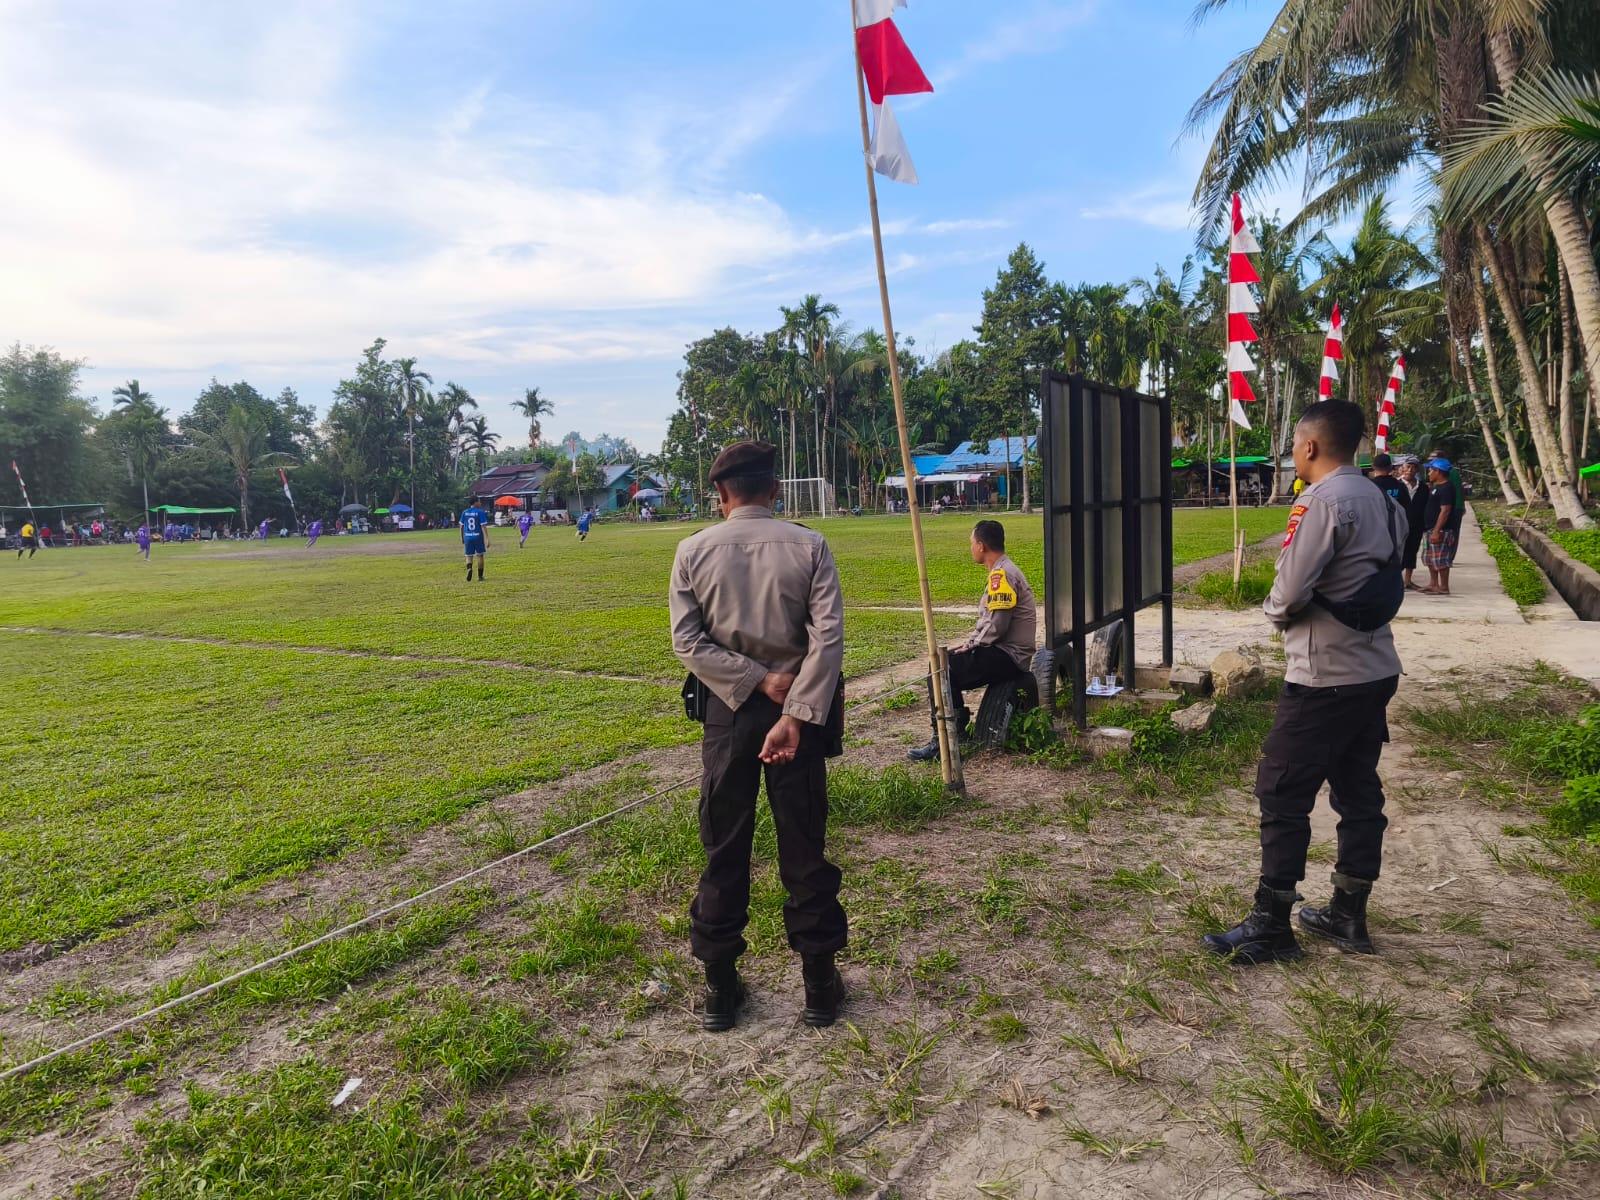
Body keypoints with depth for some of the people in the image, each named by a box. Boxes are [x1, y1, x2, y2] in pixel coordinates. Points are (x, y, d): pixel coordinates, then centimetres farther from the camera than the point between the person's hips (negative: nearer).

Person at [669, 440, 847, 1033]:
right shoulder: (809, 546, -4)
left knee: (724, 850, 11)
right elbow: (828, 637, -13)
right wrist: (796, 715, -15)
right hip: (799, 709, 0)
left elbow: (686, 639, -8)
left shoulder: (693, 550, -2)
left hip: (727, 712, 1)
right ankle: (819, 982, 21)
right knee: (805, 849, 10)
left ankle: (720, 984, 22)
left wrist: (757, 680, -9)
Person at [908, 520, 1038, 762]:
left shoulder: (1002, 574, -18)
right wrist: (970, 643, 10)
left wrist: (971, 645, -9)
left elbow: (997, 626, -24)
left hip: (1009, 657, -10)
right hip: (1006, 653, 10)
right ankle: (959, 726, 16)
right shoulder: (1002, 571, 16)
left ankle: (941, 743, -13)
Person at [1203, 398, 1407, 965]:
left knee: (1282, 794, -1)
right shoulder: (1383, 503, 11)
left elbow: (1290, 590, -19)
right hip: (1376, 671, 9)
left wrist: (1274, 611, 3)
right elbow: (1383, 585, 16)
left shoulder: (1322, 501, -17)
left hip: (1324, 679, -9)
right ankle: (1349, 915, 25)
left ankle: (1270, 925, 6)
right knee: (1359, 792, 14)